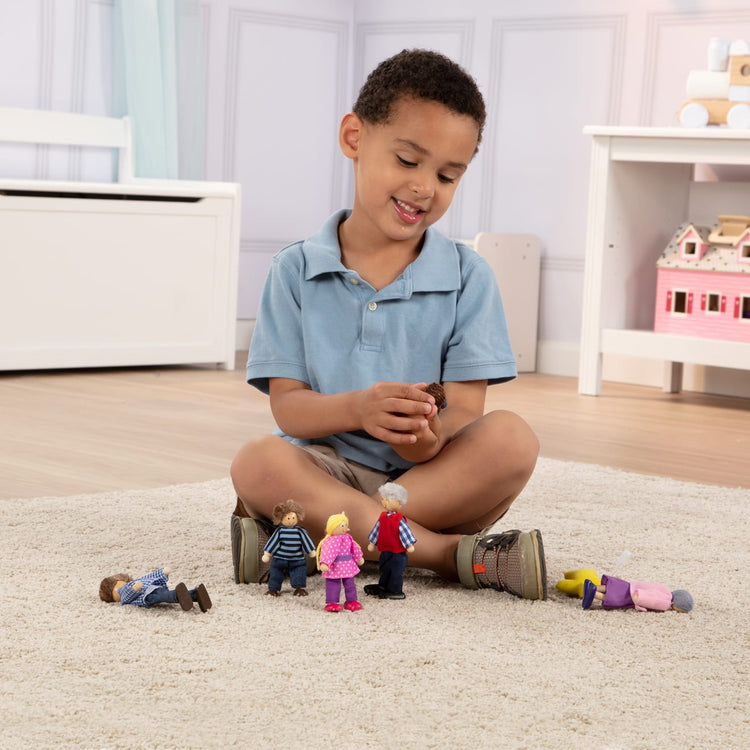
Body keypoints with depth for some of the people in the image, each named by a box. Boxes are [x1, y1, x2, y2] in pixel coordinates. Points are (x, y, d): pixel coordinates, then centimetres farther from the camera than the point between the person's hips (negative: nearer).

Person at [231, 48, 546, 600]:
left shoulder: (468, 277, 5)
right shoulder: (296, 271, 5)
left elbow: (465, 410, -3)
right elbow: (287, 404, -2)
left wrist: (431, 437, -29)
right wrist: (358, 409, -25)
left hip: (434, 481, 1)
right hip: (329, 472, -1)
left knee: (511, 440, -29)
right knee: (256, 463, -31)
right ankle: (454, 555, -30)